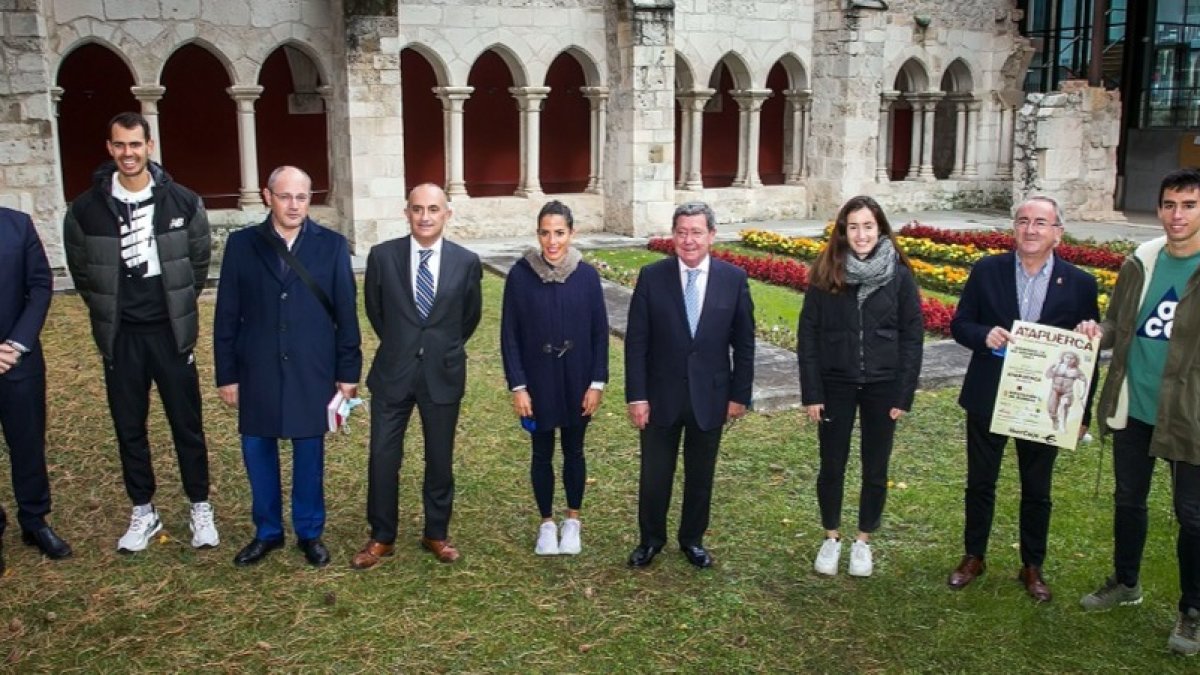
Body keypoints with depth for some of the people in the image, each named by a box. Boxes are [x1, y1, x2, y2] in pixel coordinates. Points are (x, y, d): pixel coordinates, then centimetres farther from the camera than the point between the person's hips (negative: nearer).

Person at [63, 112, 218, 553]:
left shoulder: (183, 202, -5)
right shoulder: (86, 209, -5)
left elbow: (199, 262, 8)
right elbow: (80, 271, 9)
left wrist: (178, 306, 9)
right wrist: (109, 310, 9)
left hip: (171, 332, -1)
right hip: (120, 336, 1)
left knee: (187, 424, 6)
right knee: (129, 428, 10)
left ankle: (200, 508, 21)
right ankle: (143, 512, 25)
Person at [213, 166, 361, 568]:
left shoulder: (332, 245, -1)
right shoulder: (241, 244, 1)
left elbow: (346, 314, 0)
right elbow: (227, 315, 2)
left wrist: (348, 371, -2)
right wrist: (227, 374, 0)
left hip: (312, 372, -1)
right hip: (257, 371, 1)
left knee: (309, 454, 9)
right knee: (257, 452, 10)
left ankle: (310, 533, 25)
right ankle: (267, 532, 28)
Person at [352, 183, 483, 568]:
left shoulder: (466, 262, -5)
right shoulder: (382, 256, -5)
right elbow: (374, 309, 10)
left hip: (443, 375, 0)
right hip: (393, 373, 0)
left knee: (440, 459, 11)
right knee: (383, 457, 4)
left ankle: (436, 534, 28)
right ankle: (382, 538, 21)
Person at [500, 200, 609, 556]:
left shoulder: (586, 275, -7)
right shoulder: (520, 275, -9)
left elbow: (600, 332, -2)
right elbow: (509, 335, -5)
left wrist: (597, 382, -5)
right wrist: (517, 386, -8)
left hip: (577, 381, 1)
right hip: (537, 382, 0)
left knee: (573, 451, 14)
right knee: (542, 453, 12)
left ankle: (572, 520, 32)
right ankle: (547, 522, 29)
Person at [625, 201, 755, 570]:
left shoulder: (734, 279, -5)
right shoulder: (651, 276, -7)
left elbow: (744, 344, 1)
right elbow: (636, 342, -6)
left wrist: (740, 394, -1)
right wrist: (636, 396, -9)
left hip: (710, 396, 1)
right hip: (661, 395, 0)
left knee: (700, 475, 14)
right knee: (654, 474, 10)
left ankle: (692, 539, 34)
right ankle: (651, 539, 31)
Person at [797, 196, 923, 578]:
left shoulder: (899, 275, -5)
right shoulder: (826, 273, -5)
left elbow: (913, 336, -2)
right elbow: (808, 333, -3)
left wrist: (904, 394, -6)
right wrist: (811, 392, -7)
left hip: (882, 386, 0)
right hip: (835, 384, 0)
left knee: (875, 469, 11)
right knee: (831, 466, 10)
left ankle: (863, 541, 28)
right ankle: (831, 539, 28)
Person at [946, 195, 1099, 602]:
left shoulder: (1080, 284, -4)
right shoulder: (987, 271, -4)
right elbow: (959, 325, 1)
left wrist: (1082, 412, 0)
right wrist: (984, 335, -22)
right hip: (987, 400, 0)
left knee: (1037, 491, 13)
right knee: (980, 483, 13)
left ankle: (1032, 566, 30)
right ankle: (974, 557, 31)